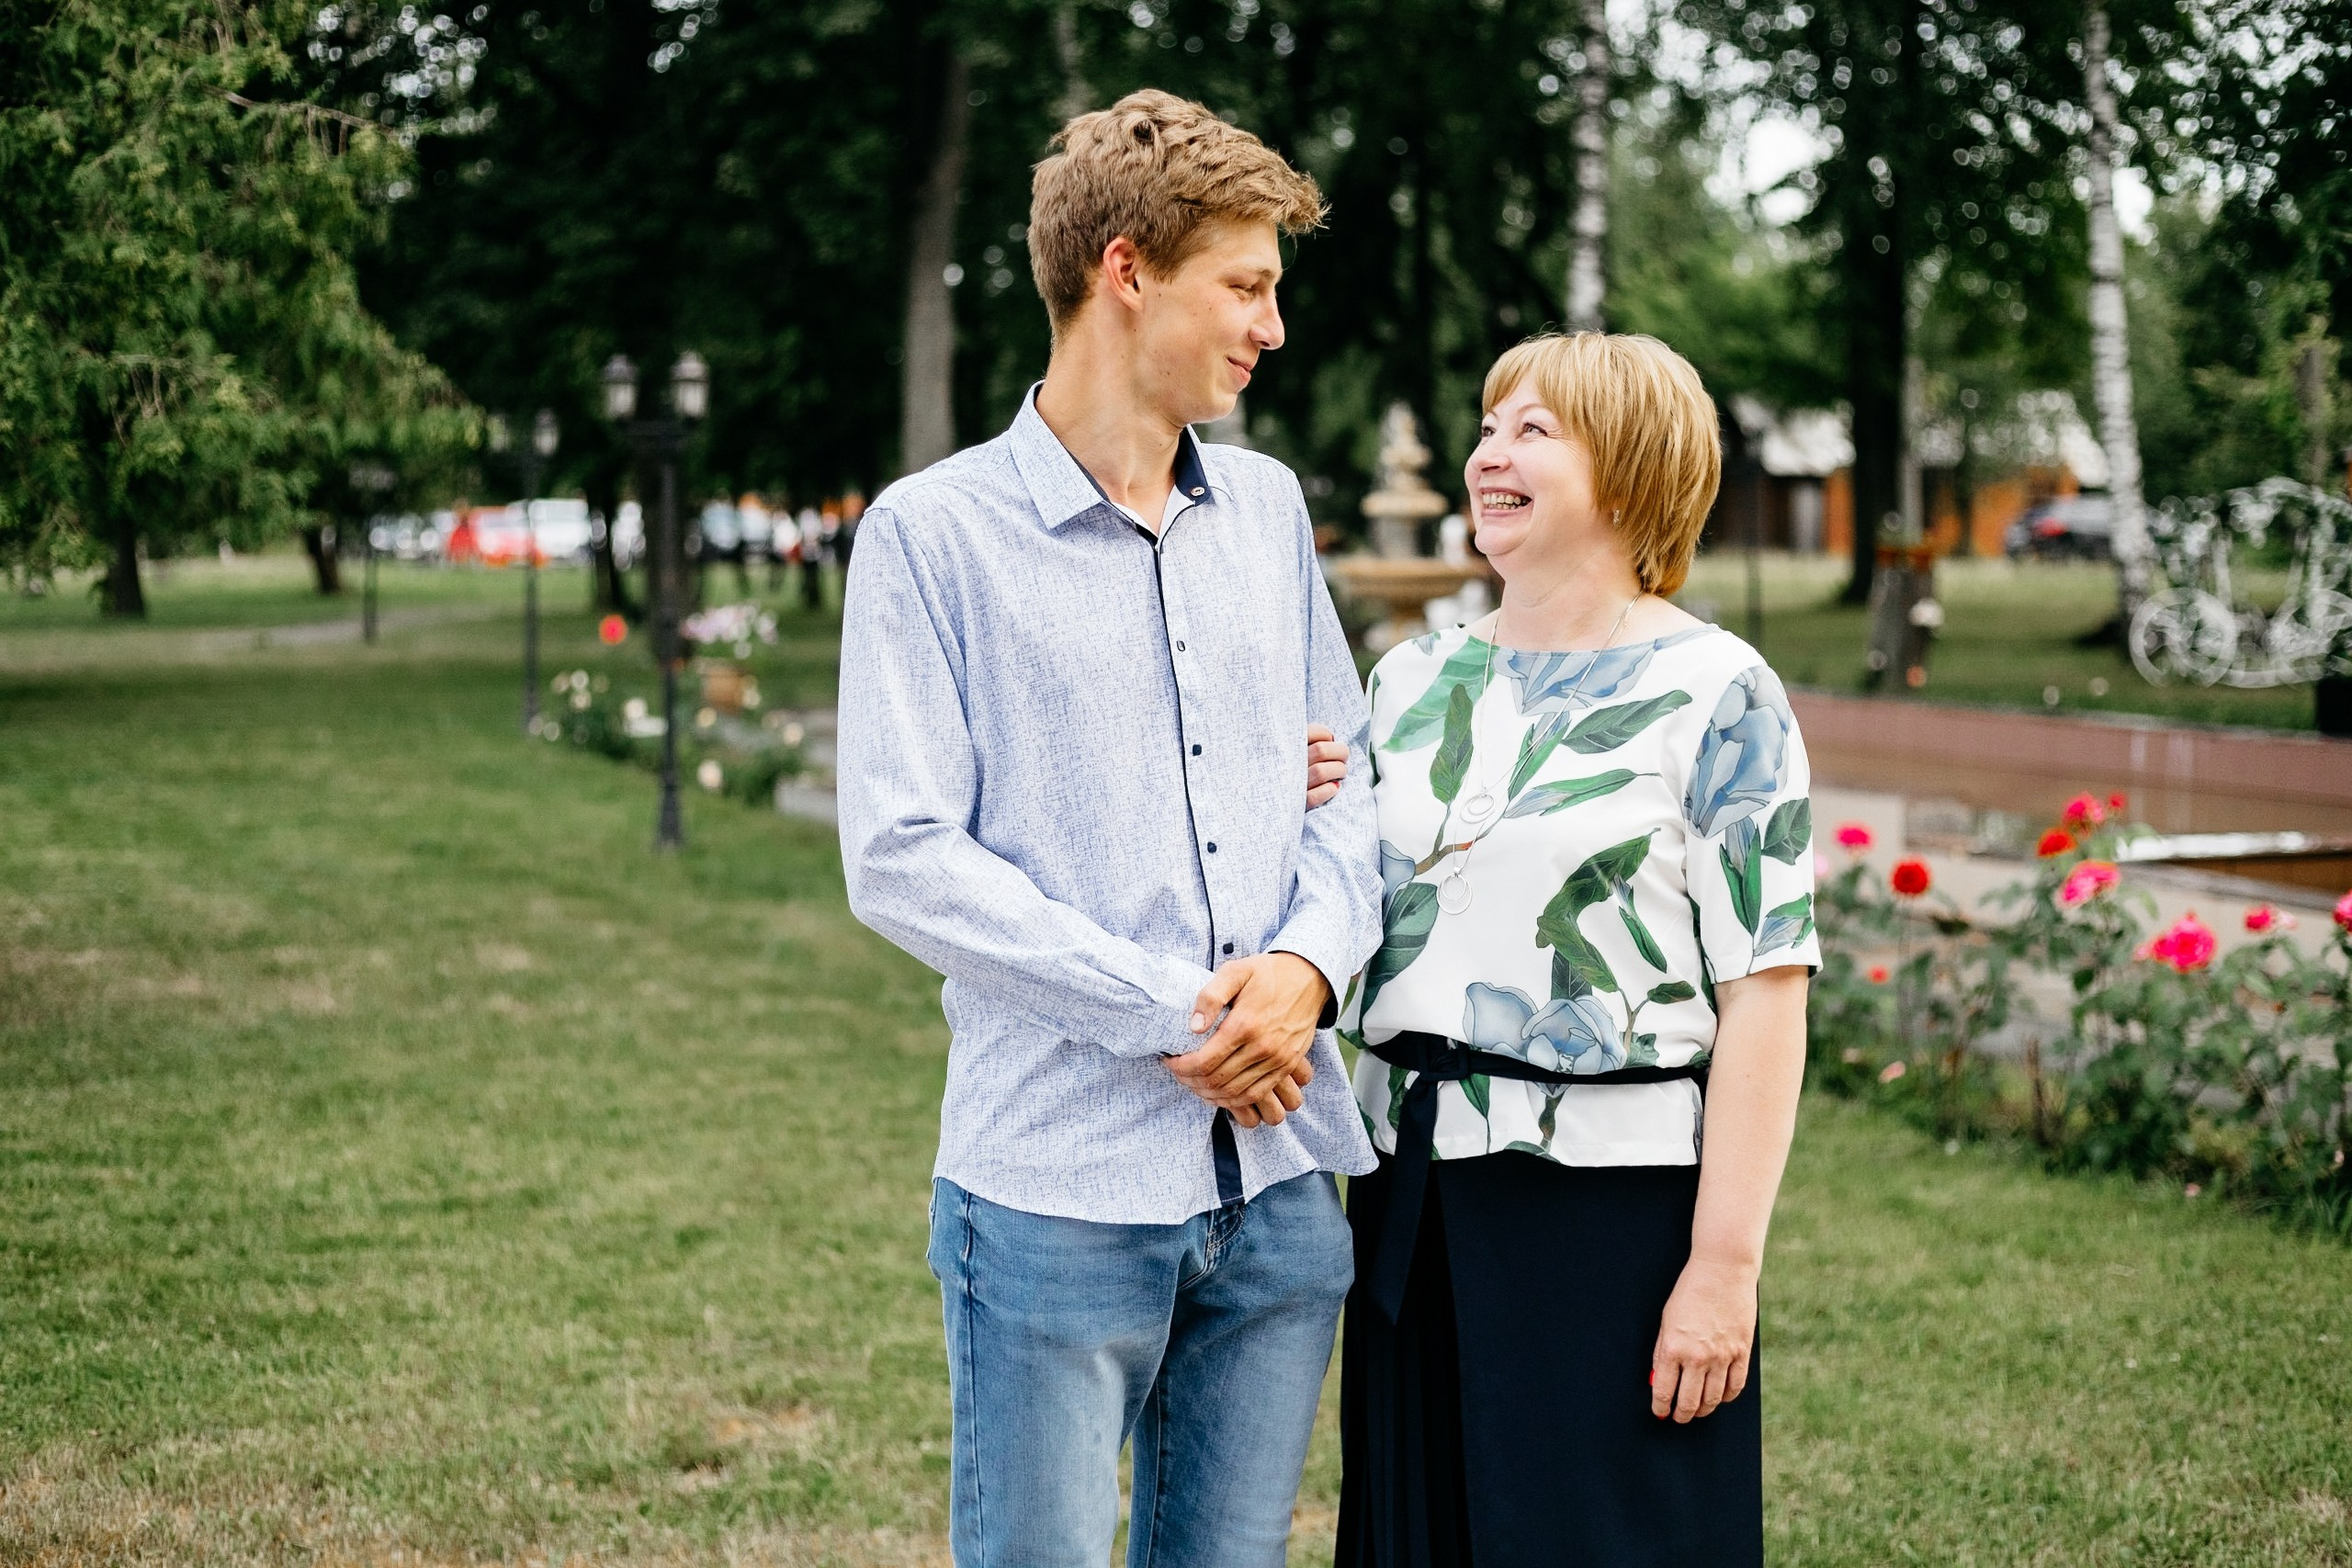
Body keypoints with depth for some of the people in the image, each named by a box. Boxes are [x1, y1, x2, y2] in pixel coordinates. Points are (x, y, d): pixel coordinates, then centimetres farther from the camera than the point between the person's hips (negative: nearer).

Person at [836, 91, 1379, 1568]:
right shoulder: (935, 532, -5)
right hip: (1060, 1185, -5)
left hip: (1279, 1179, 5)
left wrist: (1310, 963, -7)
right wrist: (1171, 1014, -15)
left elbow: (1343, 784, 15)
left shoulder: (1269, 508, 13)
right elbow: (901, 858, -11)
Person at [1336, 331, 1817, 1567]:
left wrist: (1725, 1263, -15)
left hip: (1615, 1203, -5)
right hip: (1411, 1195, 6)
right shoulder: (1412, 678, 10)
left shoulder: (1711, 694, -7)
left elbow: (1765, 995, -11)